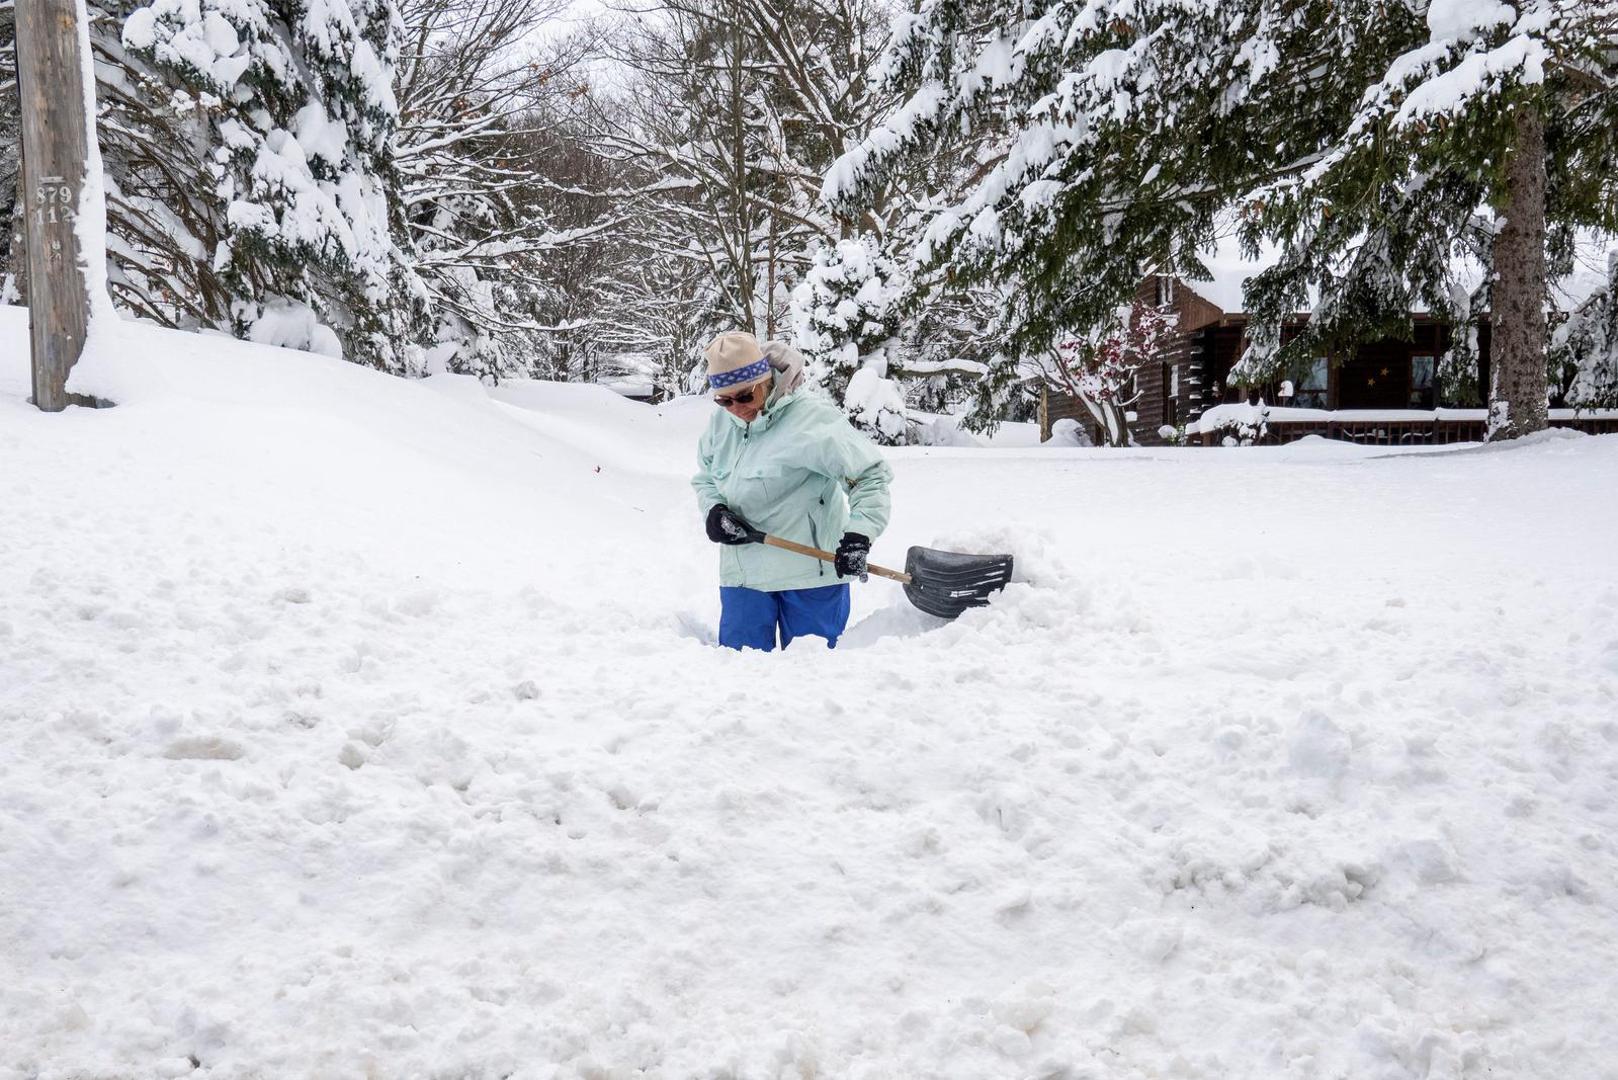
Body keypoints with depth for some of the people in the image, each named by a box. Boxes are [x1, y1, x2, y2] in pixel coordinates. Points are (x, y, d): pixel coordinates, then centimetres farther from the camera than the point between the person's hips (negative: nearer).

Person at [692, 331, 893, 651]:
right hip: (742, 572, 5)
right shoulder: (721, 423, 4)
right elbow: (705, 478, 20)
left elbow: (871, 474, -16)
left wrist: (858, 534, -27)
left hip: (810, 572, -5)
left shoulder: (811, 418, -16)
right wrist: (713, 510, -2)